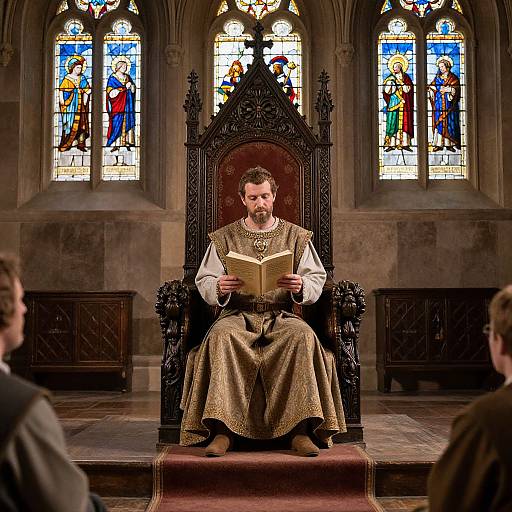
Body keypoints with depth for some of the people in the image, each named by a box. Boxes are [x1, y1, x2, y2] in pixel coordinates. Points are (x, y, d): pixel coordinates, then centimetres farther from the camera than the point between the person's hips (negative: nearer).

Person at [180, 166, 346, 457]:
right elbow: (204, 282, 8)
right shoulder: (224, 238, 14)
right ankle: (222, 430, -35)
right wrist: (220, 287, -17)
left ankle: (301, 429, -32)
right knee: (221, 335, -35)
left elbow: (317, 281, 6)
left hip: (281, 316, 0)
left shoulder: (297, 236, 14)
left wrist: (300, 286, -18)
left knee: (304, 336, -34)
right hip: (239, 315, 0)